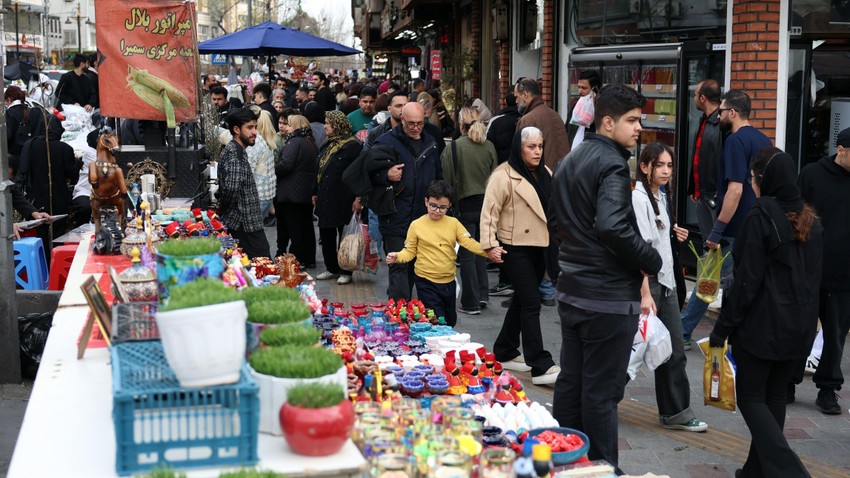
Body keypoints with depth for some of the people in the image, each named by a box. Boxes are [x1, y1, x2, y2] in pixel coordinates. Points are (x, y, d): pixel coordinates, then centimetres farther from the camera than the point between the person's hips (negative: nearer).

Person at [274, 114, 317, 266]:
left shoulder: (294, 142, -13)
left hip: (292, 194, -9)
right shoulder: (310, 143, 15)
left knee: (294, 227, -4)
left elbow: (285, 165, -21)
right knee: (306, 226, 12)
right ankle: (309, 260, 17)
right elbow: (316, 168, 20)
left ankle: (297, 260, -2)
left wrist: (271, 170, -5)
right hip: (307, 193, 9)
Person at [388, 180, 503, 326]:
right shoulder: (416, 225, -5)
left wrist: (489, 252, -20)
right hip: (426, 282, -4)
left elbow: (468, 242, -5)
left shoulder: (453, 223, 2)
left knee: (450, 322, 17)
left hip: (449, 281, 4)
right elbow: (409, 251, -1)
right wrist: (397, 257, -22)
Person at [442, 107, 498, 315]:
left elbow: (447, 180, -8)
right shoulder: (489, 147, 0)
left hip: (465, 205, -4)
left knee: (467, 254, 3)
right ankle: (482, 294, 17)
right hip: (486, 203, 4)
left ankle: (471, 303, 6)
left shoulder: (453, 147, -10)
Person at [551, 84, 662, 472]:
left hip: (571, 290, 9)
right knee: (602, 392, 0)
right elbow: (613, 227, -29)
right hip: (608, 296, -9)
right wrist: (652, 261, -17)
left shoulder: (569, 162, 13)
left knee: (570, 381, 16)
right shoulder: (612, 164, -16)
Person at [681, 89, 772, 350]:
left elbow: (735, 189, -24)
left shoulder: (736, 141, -16)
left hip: (733, 230, -8)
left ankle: (682, 333, 10)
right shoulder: (763, 140, 11)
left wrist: (717, 231, -21)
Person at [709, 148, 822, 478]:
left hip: (762, 325, -7)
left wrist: (723, 327, -10)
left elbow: (746, 280, -16)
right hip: (800, 327, 7)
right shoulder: (810, 220, 7)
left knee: (751, 398, 2)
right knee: (774, 395, 16)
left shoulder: (760, 217, -15)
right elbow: (815, 277, 13)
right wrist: (804, 318, 20)